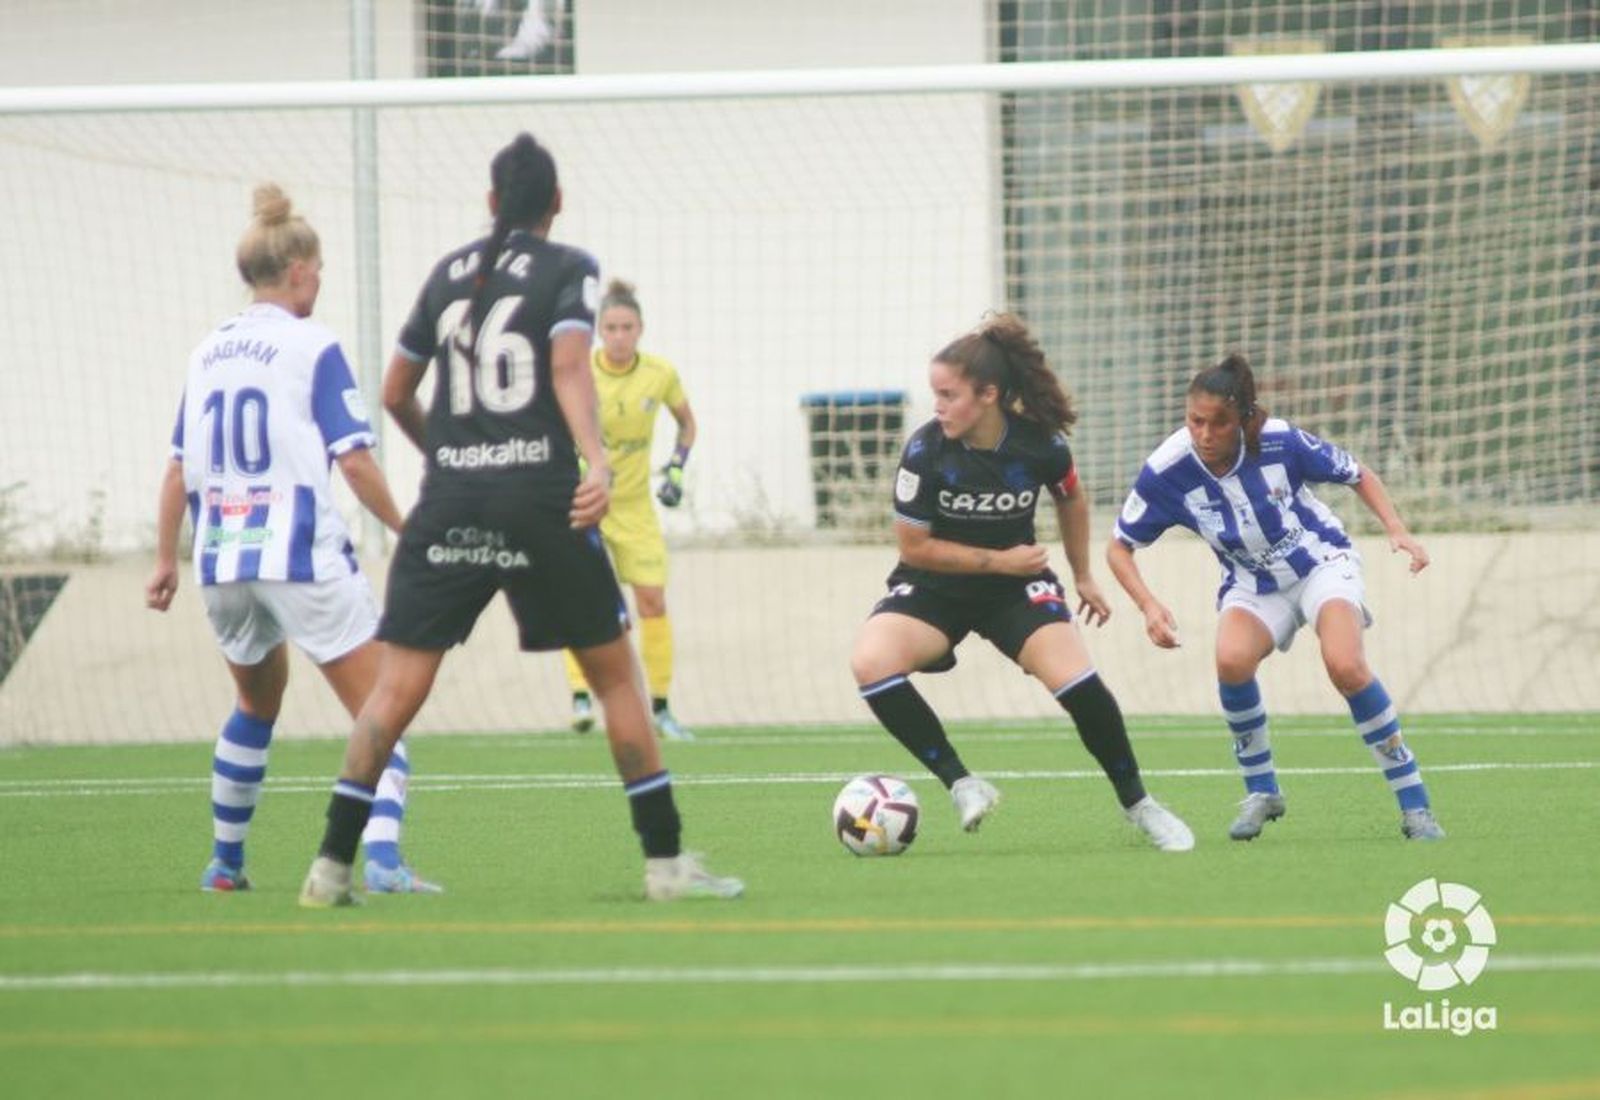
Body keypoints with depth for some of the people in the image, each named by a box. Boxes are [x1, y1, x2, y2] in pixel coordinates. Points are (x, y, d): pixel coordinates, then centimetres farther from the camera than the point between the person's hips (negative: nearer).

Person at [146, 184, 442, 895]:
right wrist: (406, 533, -2)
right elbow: (355, 461, -12)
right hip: (303, 557, -6)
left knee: (257, 705, 28)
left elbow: (178, 468, 12)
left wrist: (165, 559, 18)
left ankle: (225, 861, 30)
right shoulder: (312, 349, -7)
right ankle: (383, 857, -24)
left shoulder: (209, 352, 10)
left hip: (222, 565, 6)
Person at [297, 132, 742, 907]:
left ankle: (330, 864, -6)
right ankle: (665, 861, 6)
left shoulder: (450, 273, 15)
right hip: (540, 495, -3)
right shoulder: (567, 270, 4)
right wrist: (597, 462, -25)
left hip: (449, 502, 3)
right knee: (616, 674, 8)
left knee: (397, 689, 2)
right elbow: (569, 366, -14)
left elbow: (395, 393, 21)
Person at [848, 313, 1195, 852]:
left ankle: (1137, 803, 2)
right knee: (870, 661, -28)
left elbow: (1071, 498, 8)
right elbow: (914, 546, -13)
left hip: (1017, 585, 0)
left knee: (1075, 680, -22)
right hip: (934, 586, 0)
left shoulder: (1039, 444, -16)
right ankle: (960, 783, -16)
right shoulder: (925, 452, -21)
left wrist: (1083, 576, 17)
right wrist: (999, 560, -17)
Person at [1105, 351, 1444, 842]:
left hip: (1322, 564, -2)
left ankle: (1415, 805, -15)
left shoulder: (1279, 441, -22)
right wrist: (1148, 605, -23)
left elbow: (1358, 475, -5)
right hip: (1253, 584, 2)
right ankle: (1260, 792, -7)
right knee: (1232, 660, -30)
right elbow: (1119, 547, -7)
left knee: (1345, 665, -27)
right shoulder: (1167, 471, -20)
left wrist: (1396, 529, -18)